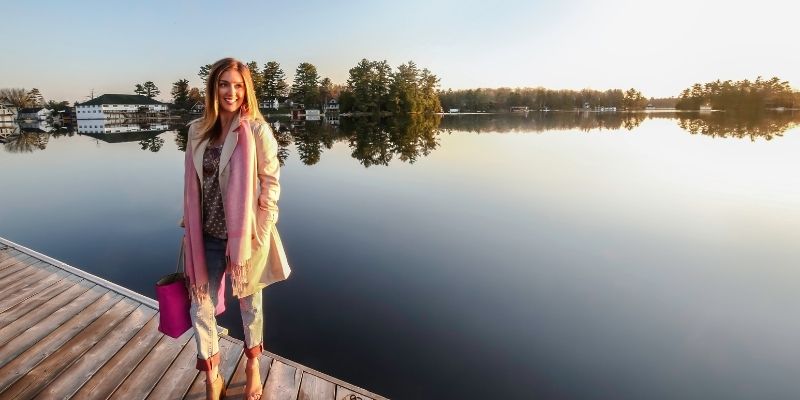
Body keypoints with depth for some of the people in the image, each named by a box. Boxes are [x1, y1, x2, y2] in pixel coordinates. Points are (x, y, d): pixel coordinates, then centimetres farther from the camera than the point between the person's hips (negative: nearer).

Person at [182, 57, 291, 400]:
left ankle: (253, 366, 42)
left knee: (249, 301, 15)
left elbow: (271, 181, -9)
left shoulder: (257, 129, -11)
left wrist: (261, 230, -12)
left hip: (246, 233, -3)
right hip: (207, 235, 4)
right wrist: (189, 226, 6)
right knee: (201, 306, 9)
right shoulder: (197, 130, 1)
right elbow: (191, 184, 7)